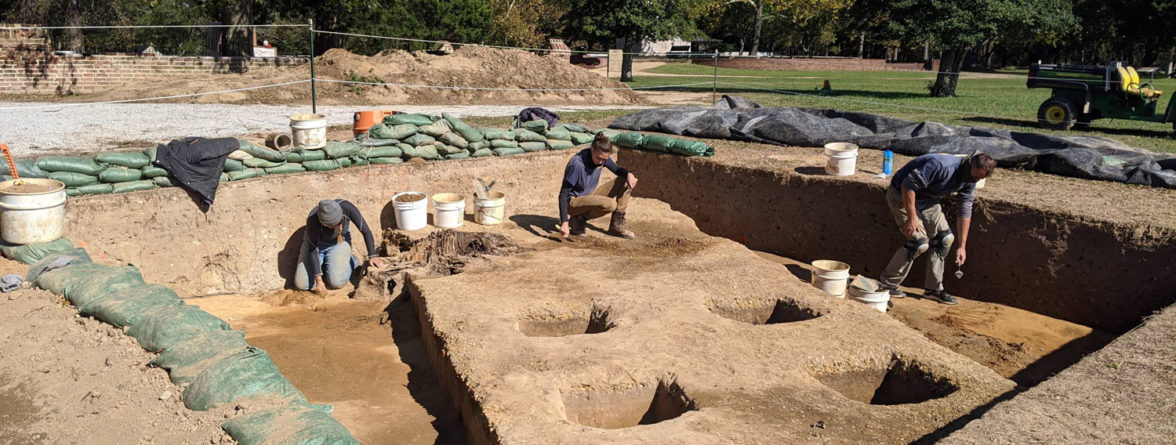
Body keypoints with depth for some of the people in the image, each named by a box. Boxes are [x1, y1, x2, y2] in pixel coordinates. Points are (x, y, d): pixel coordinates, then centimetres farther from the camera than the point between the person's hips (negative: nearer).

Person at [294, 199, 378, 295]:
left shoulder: (348, 208, -34)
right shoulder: (313, 219, -35)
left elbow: (366, 231, -22)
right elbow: (313, 249, -27)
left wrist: (372, 257, -25)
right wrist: (318, 280, -29)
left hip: (339, 242, 0)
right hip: (315, 241, 0)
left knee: (336, 282, -20)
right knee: (301, 284, -9)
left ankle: (350, 261, 9)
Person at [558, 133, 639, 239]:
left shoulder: (602, 156, -9)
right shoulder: (576, 165, -29)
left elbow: (616, 169, 10)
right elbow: (563, 195, -27)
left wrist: (628, 174, -15)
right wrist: (564, 222, -35)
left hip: (590, 195, 8)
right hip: (573, 201, -8)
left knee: (625, 181, -4)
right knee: (610, 204, -33)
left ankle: (617, 225, -2)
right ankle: (579, 219, -7)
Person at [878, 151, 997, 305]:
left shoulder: (969, 181, -5)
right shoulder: (942, 166, -33)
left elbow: (965, 212, 2)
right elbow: (908, 185, -31)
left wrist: (962, 246, 2)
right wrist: (912, 217, -28)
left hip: (926, 199, 9)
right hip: (901, 195, -8)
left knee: (945, 237, 1)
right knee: (919, 242, -16)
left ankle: (934, 289, 11)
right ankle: (887, 284, -3)